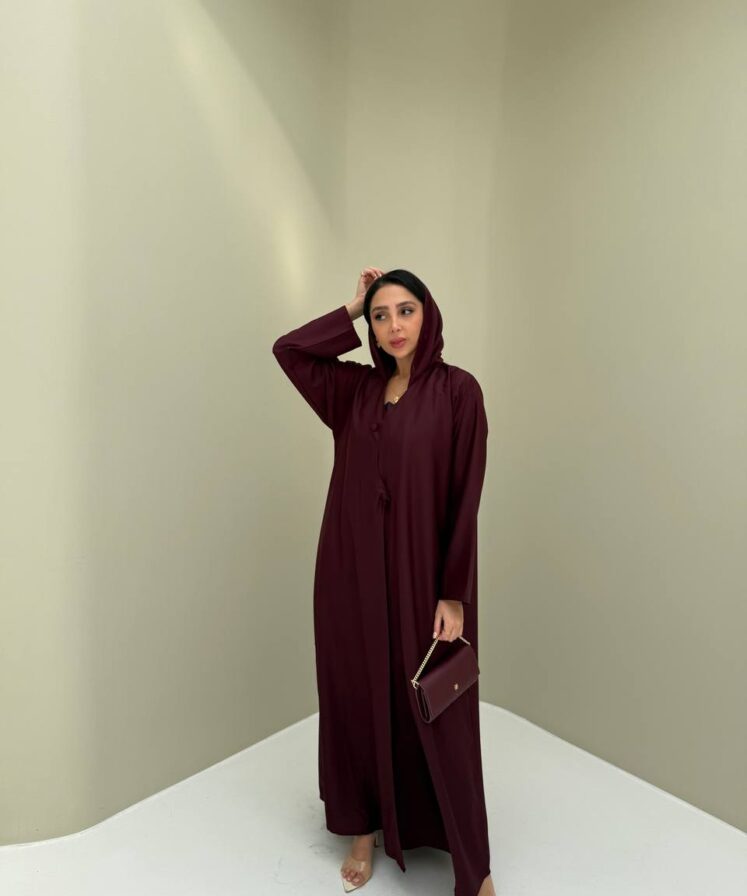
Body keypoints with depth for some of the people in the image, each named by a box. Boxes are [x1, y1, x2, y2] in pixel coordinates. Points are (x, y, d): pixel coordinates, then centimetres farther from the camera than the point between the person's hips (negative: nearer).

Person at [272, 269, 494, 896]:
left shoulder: (458, 390, -6)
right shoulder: (355, 387, 7)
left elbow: (465, 498, -9)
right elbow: (287, 349, 8)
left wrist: (454, 594, -12)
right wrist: (352, 310, 4)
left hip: (420, 574, -4)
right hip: (352, 571, 4)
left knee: (435, 713, 6)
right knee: (358, 700, 14)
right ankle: (366, 830, 36)